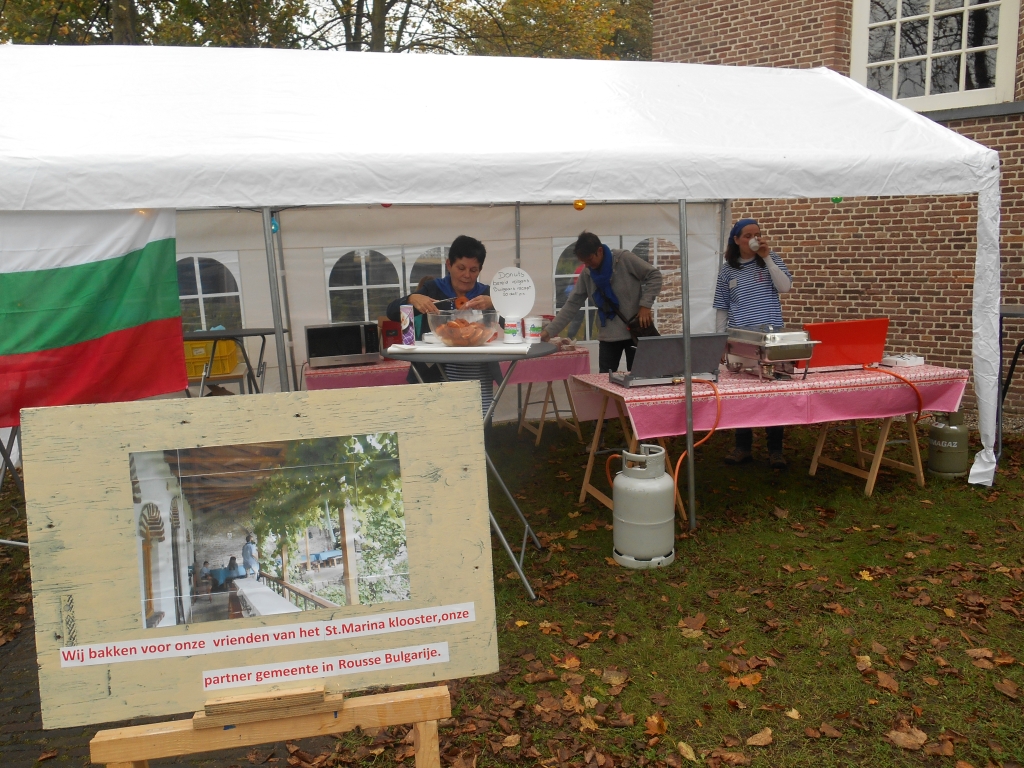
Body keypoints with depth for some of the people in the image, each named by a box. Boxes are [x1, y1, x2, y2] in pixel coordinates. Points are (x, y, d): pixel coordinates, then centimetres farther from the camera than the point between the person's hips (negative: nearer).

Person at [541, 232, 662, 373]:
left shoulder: (624, 259, -11)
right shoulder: (586, 275, 3)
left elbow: (654, 275, -7)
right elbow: (572, 304, 3)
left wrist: (645, 305, -18)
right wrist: (549, 330, -5)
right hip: (609, 335, 4)